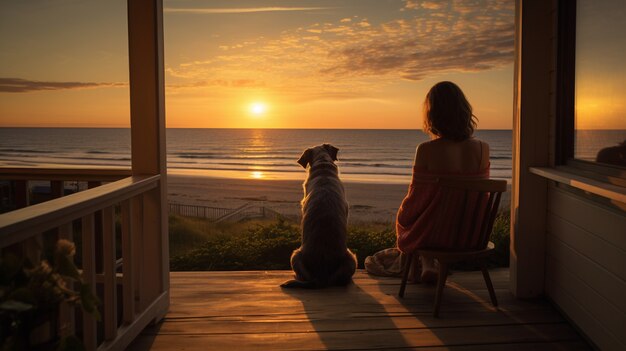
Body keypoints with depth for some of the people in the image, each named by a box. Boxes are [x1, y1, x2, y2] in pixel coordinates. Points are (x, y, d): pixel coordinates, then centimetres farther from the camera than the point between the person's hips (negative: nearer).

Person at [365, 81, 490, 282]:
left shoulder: (427, 150, -21)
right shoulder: (482, 148, -9)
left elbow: (416, 199, -13)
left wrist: (402, 217, 10)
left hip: (437, 235, -4)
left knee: (403, 219, 29)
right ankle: (428, 265, 35)